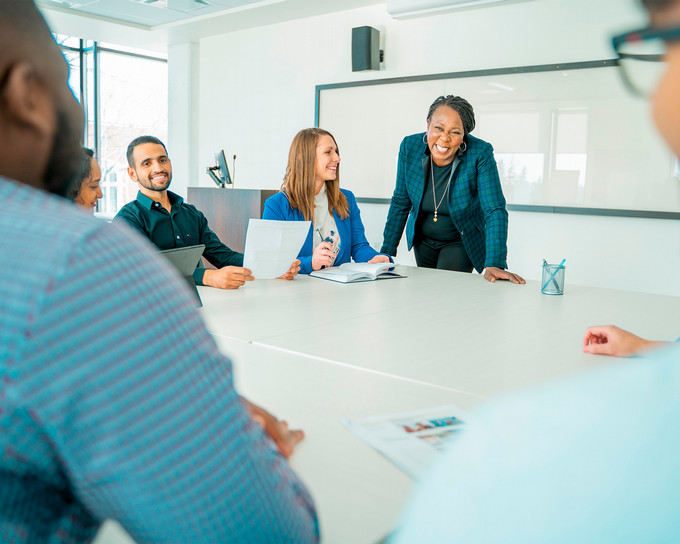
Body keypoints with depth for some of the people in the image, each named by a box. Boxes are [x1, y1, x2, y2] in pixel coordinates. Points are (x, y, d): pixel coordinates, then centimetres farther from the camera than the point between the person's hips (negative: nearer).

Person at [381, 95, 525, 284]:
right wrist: (387, 252, -8)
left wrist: (494, 264, -38)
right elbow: (400, 202, -7)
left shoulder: (480, 154, -25)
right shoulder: (410, 146, -16)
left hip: (462, 242, -3)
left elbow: (495, 211, -27)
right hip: (422, 240, 4)